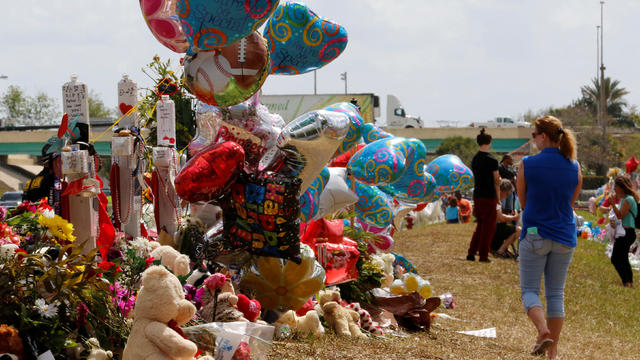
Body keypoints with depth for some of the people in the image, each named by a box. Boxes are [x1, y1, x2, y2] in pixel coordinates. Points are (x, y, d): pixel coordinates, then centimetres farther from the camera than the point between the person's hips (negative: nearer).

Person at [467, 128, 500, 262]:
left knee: (480, 225, 17)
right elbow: (496, 181, -9)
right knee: (489, 226, 3)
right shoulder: (492, 160, -13)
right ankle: (483, 255, 4)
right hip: (489, 196, -6)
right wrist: (498, 198, 1)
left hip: (477, 195, 6)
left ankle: (471, 253, 13)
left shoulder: (474, 159, 7)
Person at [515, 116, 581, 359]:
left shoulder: (527, 165, -9)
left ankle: (543, 330, -20)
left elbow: (523, 202, 1)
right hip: (564, 237, 3)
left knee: (529, 290, 6)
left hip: (535, 236, -3)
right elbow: (571, 203, 11)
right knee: (556, 293, 11)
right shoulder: (574, 167, 0)